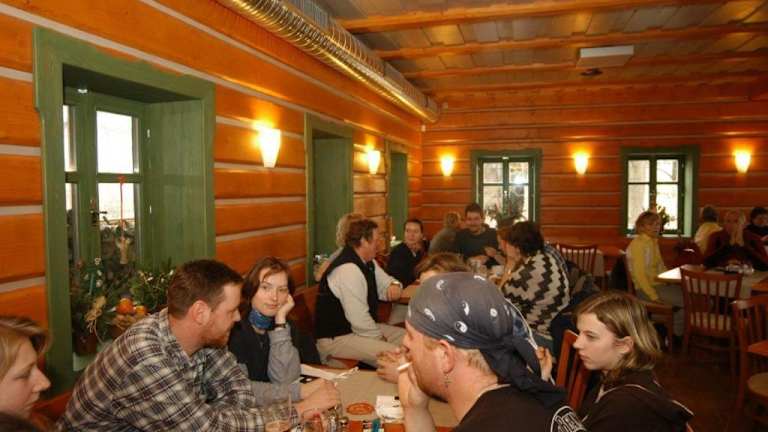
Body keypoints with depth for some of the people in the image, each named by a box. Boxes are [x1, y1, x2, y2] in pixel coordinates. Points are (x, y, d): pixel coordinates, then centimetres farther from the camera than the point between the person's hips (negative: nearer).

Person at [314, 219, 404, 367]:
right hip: (336, 338, -10)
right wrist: (379, 338, -11)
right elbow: (358, 319, -27)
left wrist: (394, 285, -3)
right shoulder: (348, 270, -25)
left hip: (358, 328, 10)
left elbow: (384, 280, 22)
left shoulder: (367, 262, 6)